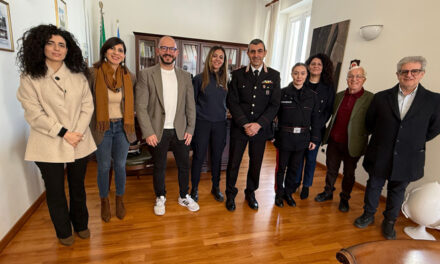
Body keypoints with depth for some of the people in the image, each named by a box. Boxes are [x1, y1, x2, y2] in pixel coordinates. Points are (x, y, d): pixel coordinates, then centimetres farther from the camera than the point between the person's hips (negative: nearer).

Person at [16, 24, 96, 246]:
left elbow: (87, 105, 0)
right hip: (48, 145, -2)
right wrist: (63, 133, -17)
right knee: (55, 191, 12)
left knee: (78, 186, 16)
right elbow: (34, 113, -9)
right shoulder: (30, 77, -3)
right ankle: (63, 231, 34)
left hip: (79, 142, 2)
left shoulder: (78, 75, 5)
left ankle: (81, 224, 38)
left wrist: (78, 132, -12)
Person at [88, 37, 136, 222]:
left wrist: (129, 120, 4)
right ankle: (104, 202, 31)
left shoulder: (128, 76, 2)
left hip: (122, 126, 2)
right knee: (104, 166, 9)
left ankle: (120, 200, 32)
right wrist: (96, 121, -6)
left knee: (120, 165, 11)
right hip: (102, 127, -2)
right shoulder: (94, 73, -8)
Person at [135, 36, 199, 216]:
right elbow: (140, 107, -7)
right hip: (158, 132, -2)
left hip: (180, 131, 3)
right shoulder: (146, 75, -4)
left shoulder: (185, 76, 6)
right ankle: (160, 198, 36)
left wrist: (190, 129, -1)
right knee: (159, 167, 12)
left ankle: (184, 197, 35)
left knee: (184, 166, 12)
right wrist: (148, 133, -13)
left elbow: (190, 105, 6)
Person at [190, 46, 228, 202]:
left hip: (220, 124, 3)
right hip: (202, 123, -3)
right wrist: (199, 113, -7)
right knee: (198, 157, 5)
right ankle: (194, 189, 23)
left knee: (217, 157, 12)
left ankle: (216, 187, 30)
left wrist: (222, 114, 1)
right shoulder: (199, 79, -3)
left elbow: (228, 102, 12)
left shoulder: (225, 80, 6)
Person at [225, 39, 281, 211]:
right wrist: (245, 124, -13)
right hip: (239, 127, -1)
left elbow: (274, 105, -2)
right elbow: (232, 102, -4)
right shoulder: (238, 74, 2)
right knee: (233, 163, 6)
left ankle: (250, 192, 35)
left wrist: (259, 124, -13)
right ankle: (230, 194, 27)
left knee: (256, 163, 12)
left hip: (261, 128, 1)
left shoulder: (274, 76, 3)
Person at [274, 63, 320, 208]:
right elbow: (274, 114, -6)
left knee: (294, 167, 15)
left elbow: (315, 119, 7)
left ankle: (288, 193, 34)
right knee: (281, 167, 8)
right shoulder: (282, 93, -6)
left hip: (302, 138, 3)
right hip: (285, 137, -3)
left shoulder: (312, 96, 4)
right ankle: (279, 193, 28)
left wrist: (314, 139, 5)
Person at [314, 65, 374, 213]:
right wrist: (327, 136, 9)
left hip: (352, 145, -3)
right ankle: (328, 192, 38)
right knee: (331, 169, 17)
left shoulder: (370, 98, -9)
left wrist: (362, 136, -14)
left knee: (349, 174, 14)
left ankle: (344, 199, 34)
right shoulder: (339, 96, 5)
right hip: (334, 141, 4)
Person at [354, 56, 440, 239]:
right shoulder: (381, 97, -3)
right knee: (374, 185, 14)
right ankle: (368, 215, 34)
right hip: (379, 155, 0)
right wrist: (382, 138, 6)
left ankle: (389, 222, 35)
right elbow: (369, 123, 6)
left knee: (397, 190, 16)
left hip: (407, 158, 0)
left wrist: (413, 142, 2)